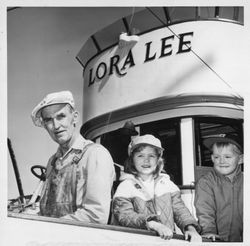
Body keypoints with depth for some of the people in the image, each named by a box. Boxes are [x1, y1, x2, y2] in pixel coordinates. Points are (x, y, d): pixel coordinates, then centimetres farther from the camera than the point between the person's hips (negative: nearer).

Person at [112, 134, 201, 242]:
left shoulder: (167, 184, 16)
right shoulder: (125, 186, 3)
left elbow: (180, 210, 11)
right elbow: (125, 216, -10)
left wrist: (190, 228, -9)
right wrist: (154, 225, -23)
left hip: (169, 238, 4)